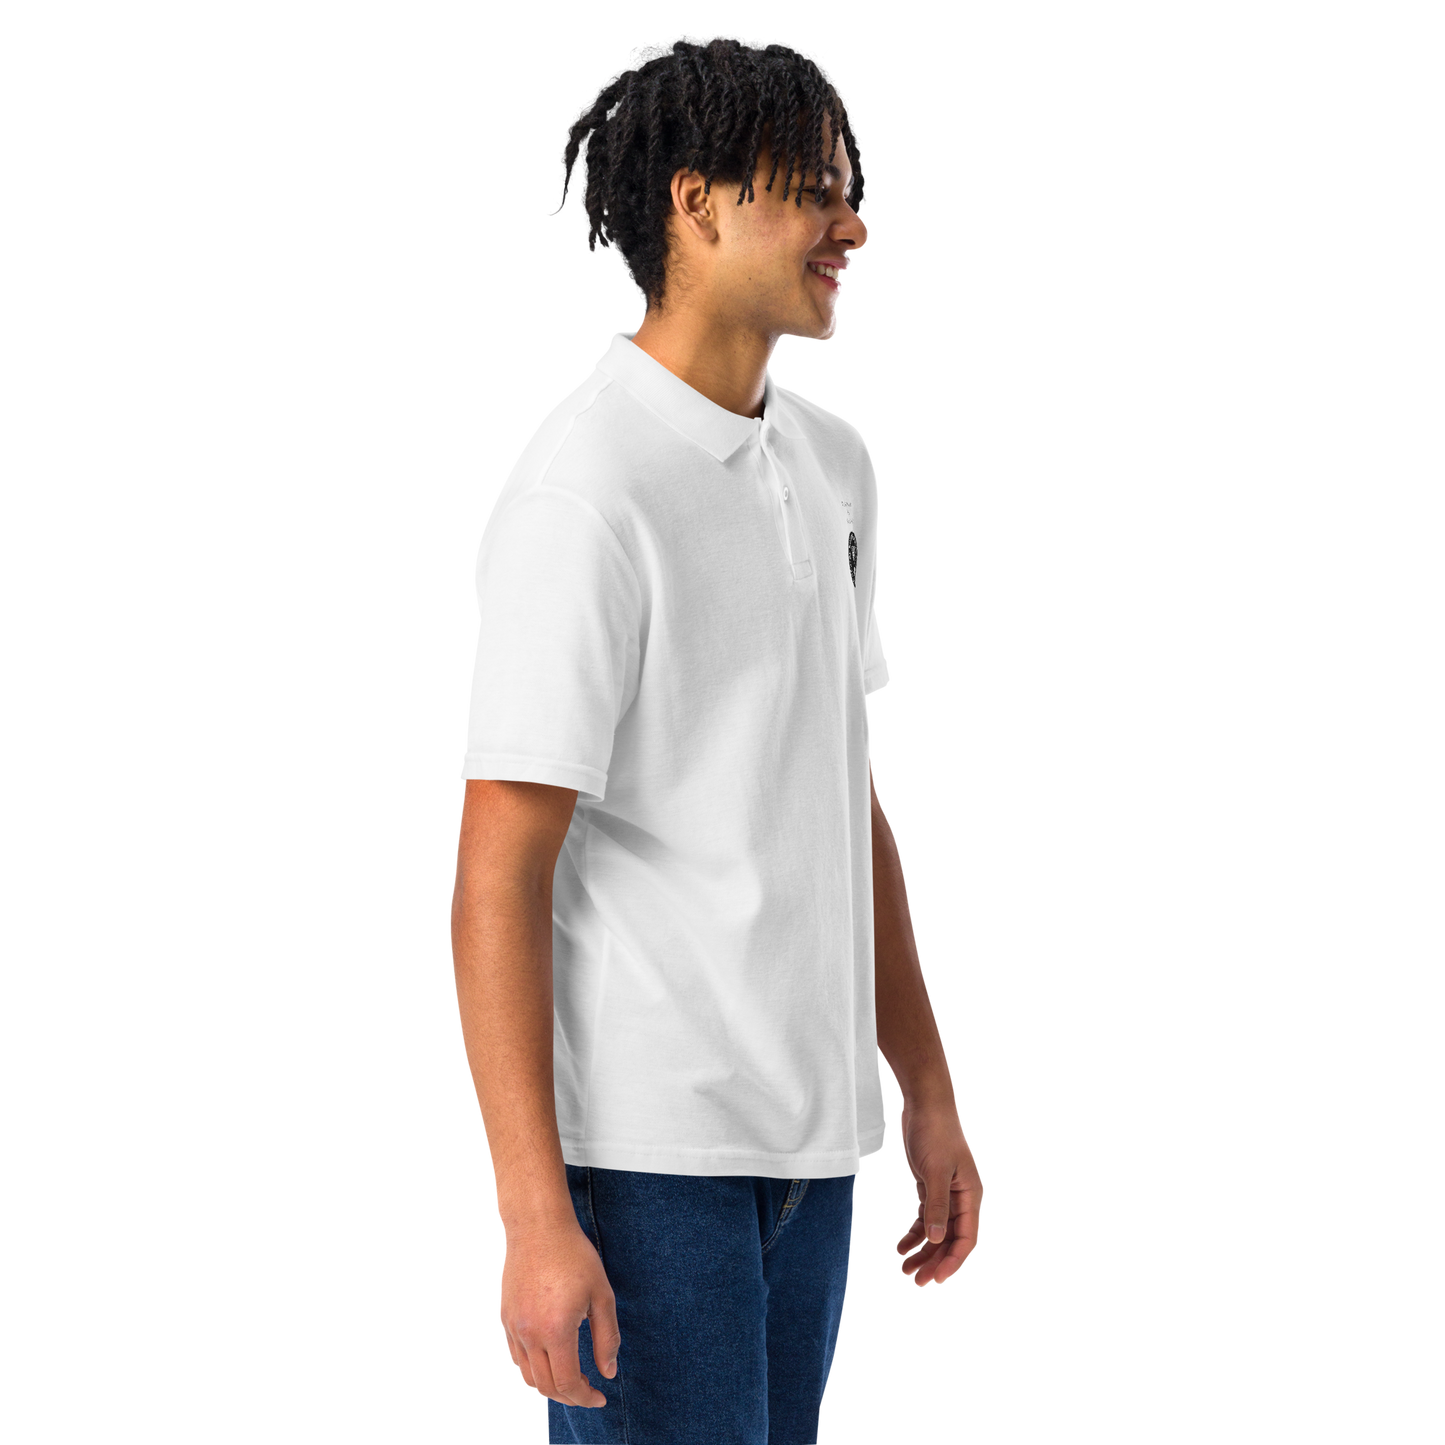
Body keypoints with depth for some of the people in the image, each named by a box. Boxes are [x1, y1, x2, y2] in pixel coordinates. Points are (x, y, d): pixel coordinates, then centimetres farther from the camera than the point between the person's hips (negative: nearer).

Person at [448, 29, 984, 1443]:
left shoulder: (830, 464, 11)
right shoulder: (581, 494, -16)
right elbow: (494, 881, -18)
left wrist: (929, 1094, 16)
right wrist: (534, 1220, -22)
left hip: (807, 1138, 8)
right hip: (638, 1148, -8)